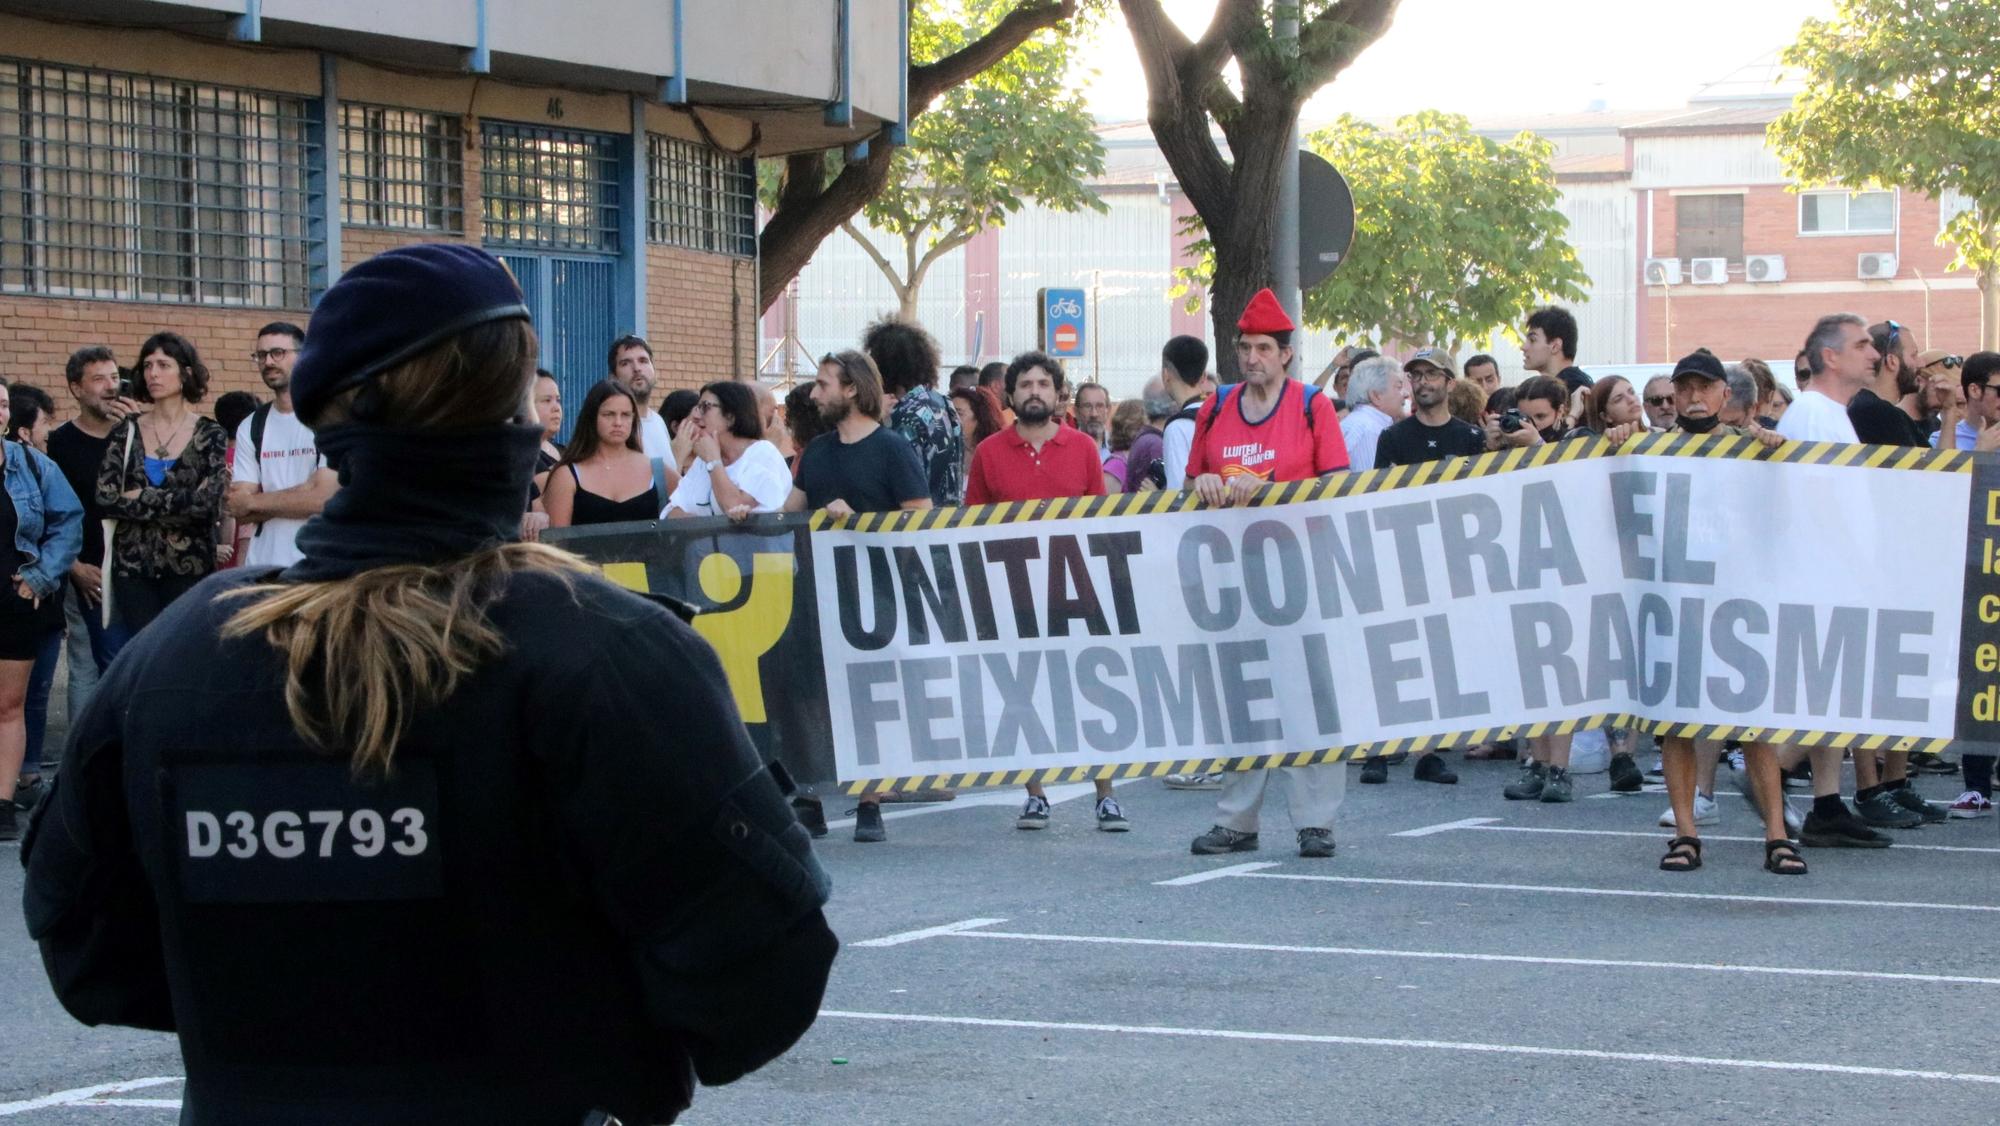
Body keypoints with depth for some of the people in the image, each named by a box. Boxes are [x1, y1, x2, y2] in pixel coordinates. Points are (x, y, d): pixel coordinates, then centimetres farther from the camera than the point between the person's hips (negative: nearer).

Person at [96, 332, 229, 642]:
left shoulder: (210, 436, 1)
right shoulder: (126, 432, 6)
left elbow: (208, 503, -13)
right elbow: (105, 499, -6)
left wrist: (141, 499, -10)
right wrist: (179, 504, -10)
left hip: (190, 567, -2)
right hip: (132, 566, 2)